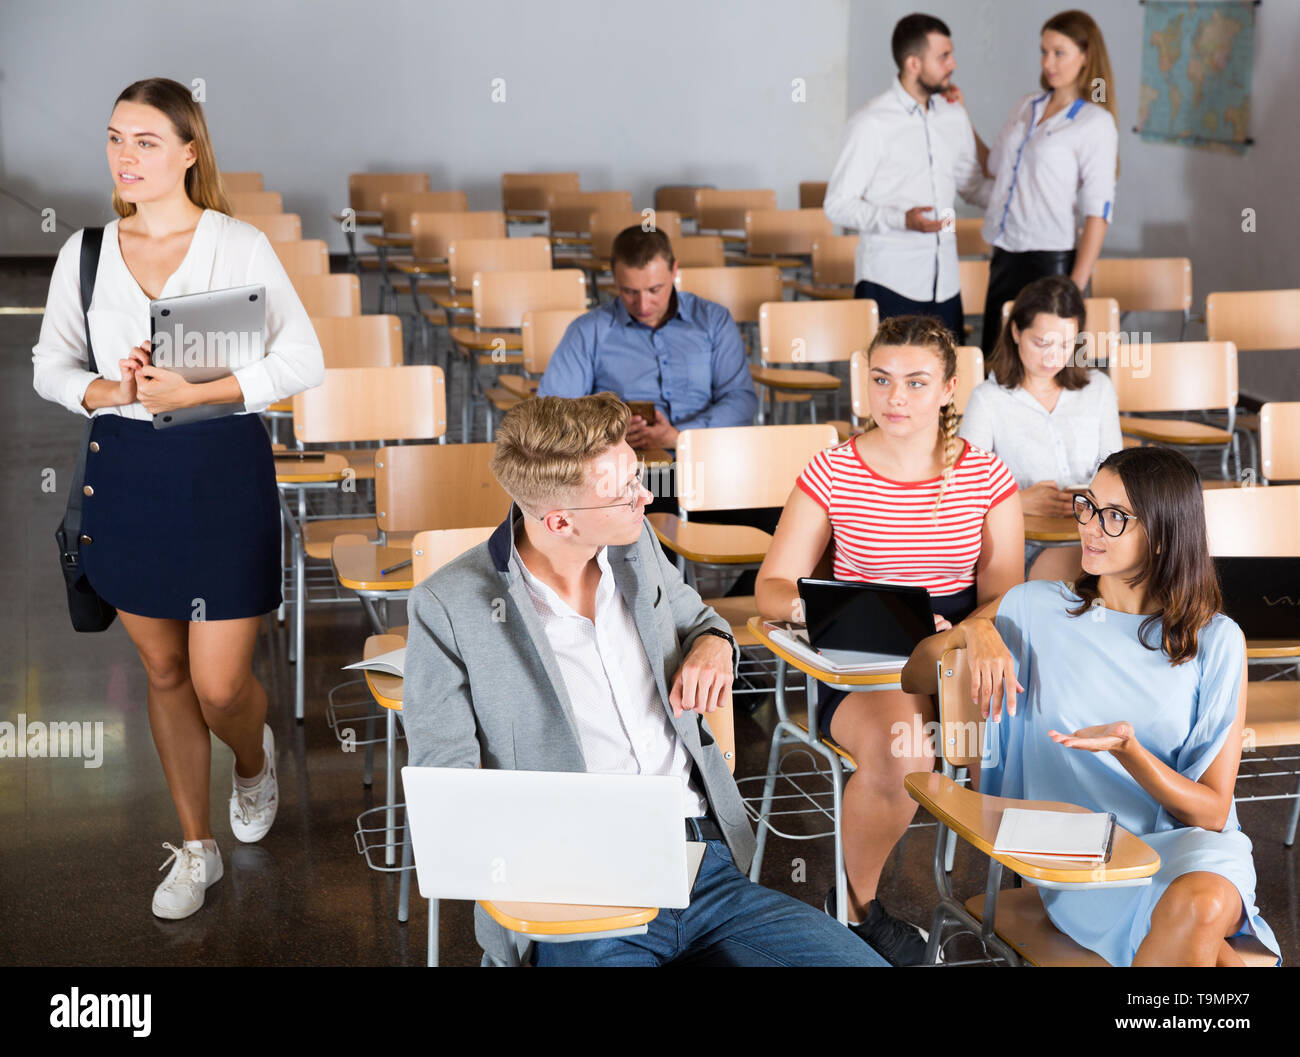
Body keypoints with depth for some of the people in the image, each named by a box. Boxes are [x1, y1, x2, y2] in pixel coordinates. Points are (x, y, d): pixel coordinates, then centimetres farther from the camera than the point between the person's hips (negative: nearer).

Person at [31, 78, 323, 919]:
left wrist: (194, 393, -18)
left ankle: (255, 758, 36)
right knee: (165, 670, 13)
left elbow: (305, 361, -10)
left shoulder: (240, 245, -6)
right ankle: (197, 846, 30)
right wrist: (103, 392, -11)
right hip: (126, 473, 4)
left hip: (224, 471, -3)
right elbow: (49, 364, 10)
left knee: (221, 686, -2)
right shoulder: (86, 253, 4)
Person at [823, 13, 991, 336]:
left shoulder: (954, 116, 13)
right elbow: (837, 205, -8)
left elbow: (974, 185, 24)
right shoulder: (871, 124, -7)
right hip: (889, 283, -6)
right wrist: (902, 219, -22)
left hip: (944, 283, 6)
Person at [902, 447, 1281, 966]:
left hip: (1187, 845, 1)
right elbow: (914, 678, 17)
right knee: (1204, 949, -33)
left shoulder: (1216, 641, 4)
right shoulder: (1036, 609, 8)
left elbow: (1212, 811, 3)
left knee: (1199, 904, -37)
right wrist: (973, 631, -4)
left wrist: (1127, 750, -16)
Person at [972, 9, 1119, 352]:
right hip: (1005, 257, 6)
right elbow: (993, 166, 25)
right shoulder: (1027, 107, 12)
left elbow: (1098, 211, -12)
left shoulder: (1095, 123, -8)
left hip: (1051, 260, -6)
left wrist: (1076, 288, -18)